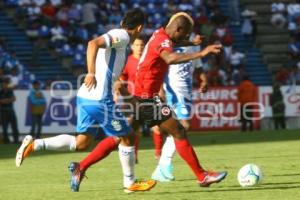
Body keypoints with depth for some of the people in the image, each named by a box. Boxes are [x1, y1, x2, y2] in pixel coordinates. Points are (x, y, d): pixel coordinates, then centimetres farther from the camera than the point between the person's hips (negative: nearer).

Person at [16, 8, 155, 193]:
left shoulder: (117, 36, 20)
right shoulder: (122, 36, -9)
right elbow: (93, 44, -27)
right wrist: (92, 73, -32)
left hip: (86, 97, 9)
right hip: (100, 99, -9)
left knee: (81, 142, 15)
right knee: (127, 137, 4)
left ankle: (34, 144, 7)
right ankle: (130, 183, 15)